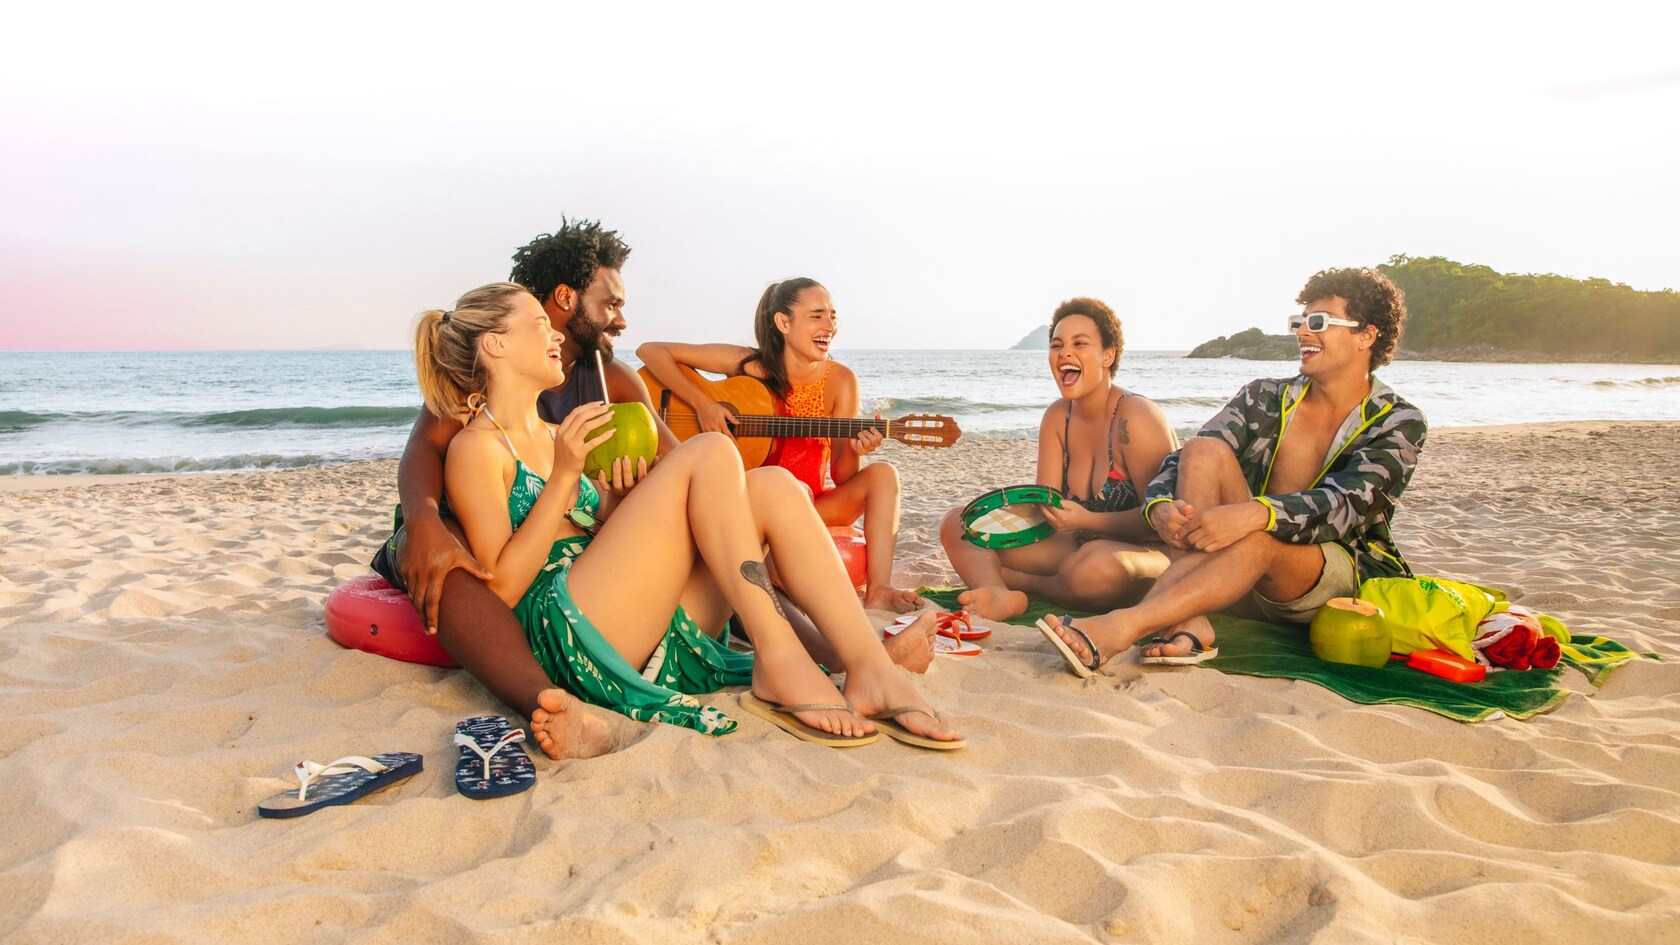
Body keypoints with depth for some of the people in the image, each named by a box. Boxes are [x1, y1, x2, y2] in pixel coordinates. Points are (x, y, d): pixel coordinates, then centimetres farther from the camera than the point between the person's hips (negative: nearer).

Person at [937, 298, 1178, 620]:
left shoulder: (1136, 416, -15)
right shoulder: (1057, 417, 5)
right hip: (1079, 546, 7)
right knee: (957, 524, -2)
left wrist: (1087, 521, -28)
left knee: (1100, 563, -44)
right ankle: (998, 595, -32)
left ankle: (1014, 580, -14)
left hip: (1150, 553, -7)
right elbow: (1045, 507, 1)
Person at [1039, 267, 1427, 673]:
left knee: (1255, 541, -39)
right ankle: (1190, 623, -38)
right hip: (1252, 575, 4)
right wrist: (1160, 505, -32)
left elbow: (1345, 504, -24)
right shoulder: (1264, 398, 6)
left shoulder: (1398, 424, -5)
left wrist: (1254, 514, -43)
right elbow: (1185, 461, -7)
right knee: (1204, 449, -22)